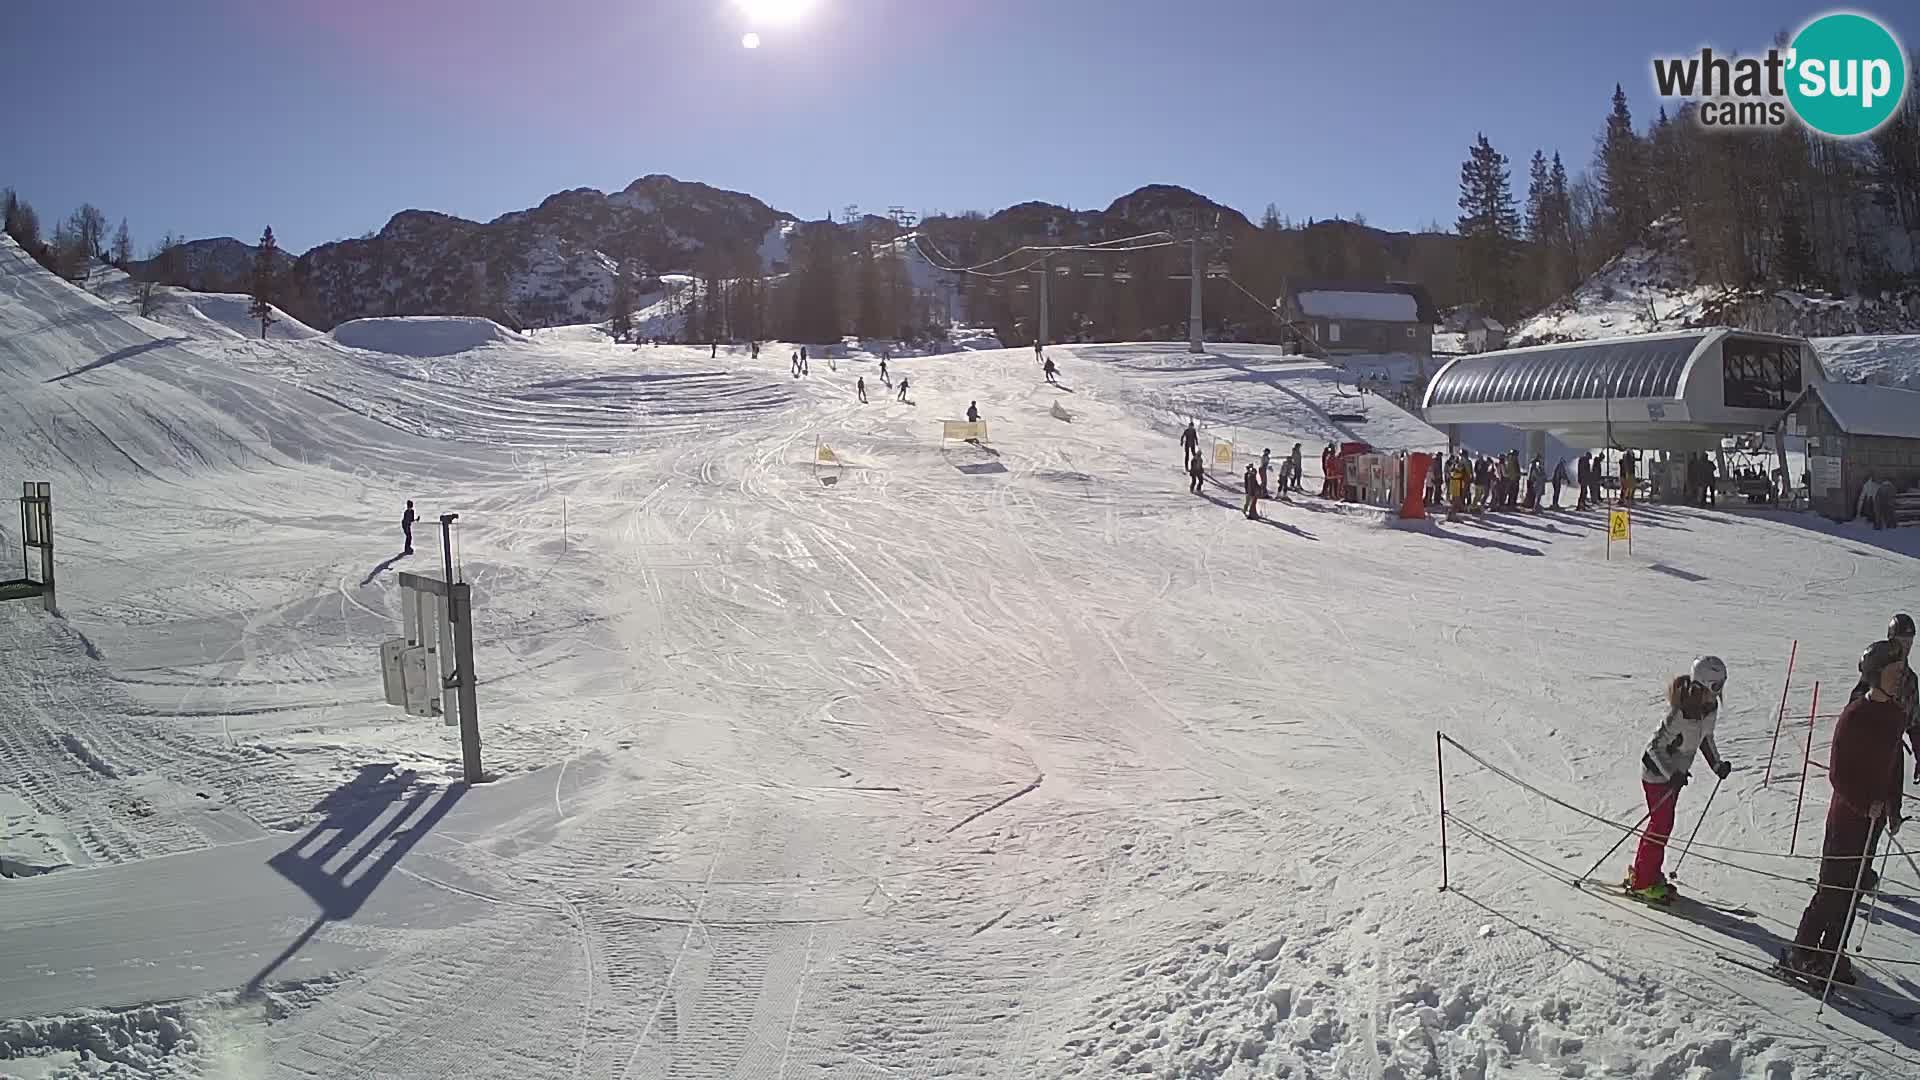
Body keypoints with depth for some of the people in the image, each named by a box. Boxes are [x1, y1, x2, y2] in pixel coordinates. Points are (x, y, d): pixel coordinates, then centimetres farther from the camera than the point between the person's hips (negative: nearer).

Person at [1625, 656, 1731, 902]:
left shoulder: (1710, 706, -7)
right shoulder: (1681, 712, -31)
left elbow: (1705, 737, 12)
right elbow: (1655, 747, -26)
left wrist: (1717, 764, 3)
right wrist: (1671, 775, -36)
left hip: (1677, 771, 8)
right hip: (1657, 770, -8)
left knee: (1664, 822, 15)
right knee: (1661, 822, -6)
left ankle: (1646, 872, 28)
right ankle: (1641, 882, 4)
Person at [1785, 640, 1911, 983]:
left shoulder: (1897, 716, 7)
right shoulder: (1855, 715, -17)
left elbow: (1892, 766, 16)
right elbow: (1837, 773, -16)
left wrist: (1893, 808, 11)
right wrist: (1866, 804, -21)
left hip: (1873, 815, 7)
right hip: (1847, 814, -7)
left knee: (1851, 889, 14)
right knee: (1833, 889, -1)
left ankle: (1832, 952, 25)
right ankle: (1801, 954, 10)